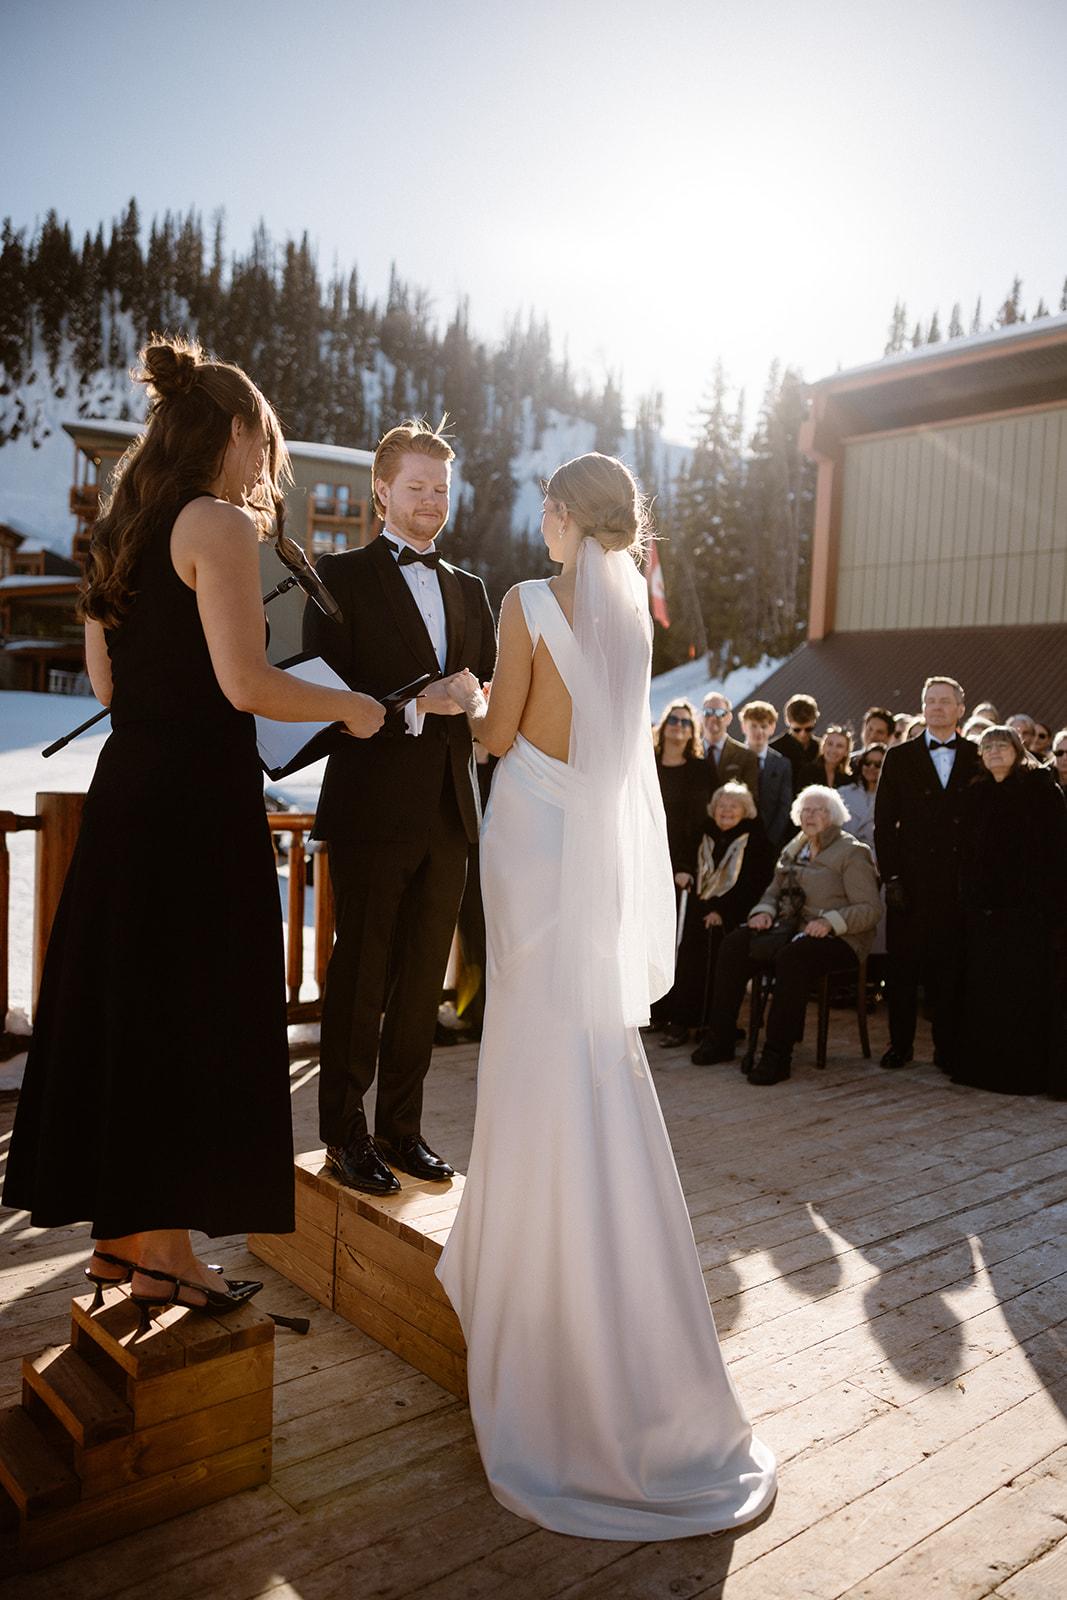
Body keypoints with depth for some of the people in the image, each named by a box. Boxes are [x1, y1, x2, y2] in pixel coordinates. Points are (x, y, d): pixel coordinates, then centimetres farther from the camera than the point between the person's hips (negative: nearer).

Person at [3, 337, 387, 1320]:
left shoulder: (125, 527, 16)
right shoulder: (217, 523, -11)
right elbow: (246, 684, -19)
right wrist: (350, 708, -5)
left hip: (126, 786, 9)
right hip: (199, 796, -9)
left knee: (126, 1007, 14)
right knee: (192, 1017, 2)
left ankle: (123, 1231, 28)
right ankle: (162, 1252, 14)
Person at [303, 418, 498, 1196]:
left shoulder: (469, 590, 18)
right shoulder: (342, 575, 2)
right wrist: (412, 706, -19)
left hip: (449, 811, 5)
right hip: (374, 807, -5)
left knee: (423, 978, 10)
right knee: (361, 975, 2)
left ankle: (402, 1127, 23)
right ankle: (345, 1133, 16)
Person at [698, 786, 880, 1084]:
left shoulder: (852, 853, -3)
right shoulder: (794, 849, 18)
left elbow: (871, 909, -10)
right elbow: (773, 890, 22)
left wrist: (829, 921, -24)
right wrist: (764, 911, -1)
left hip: (836, 938, -7)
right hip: (788, 927, 7)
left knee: (791, 957, -37)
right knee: (734, 945, -16)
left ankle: (777, 1057, -30)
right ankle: (721, 1040, -10)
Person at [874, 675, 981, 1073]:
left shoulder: (977, 758, 7)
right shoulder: (899, 757, 5)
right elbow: (884, 821, 2)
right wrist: (890, 876, -5)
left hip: (960, 881, 0)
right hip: (912, 879, 0)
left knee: (952, 967, 5)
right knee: (903, 966, 4)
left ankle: (948, 1047, 16)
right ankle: (900, 1043, 16)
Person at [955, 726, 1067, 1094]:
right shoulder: (975, 795, 14)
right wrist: (968, 896, 4)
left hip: (1026, 908, -4)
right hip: (982, 908, 4)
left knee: (1025, 990, 0)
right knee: (982, 990, 6)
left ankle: (1026, 1070, 9)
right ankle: (983, 1065, 15)